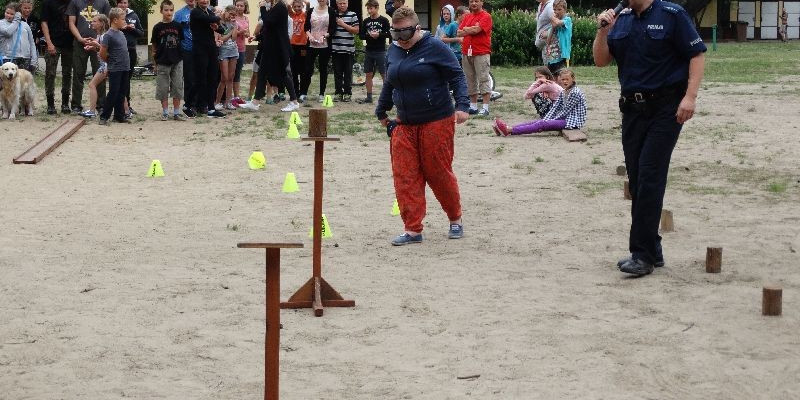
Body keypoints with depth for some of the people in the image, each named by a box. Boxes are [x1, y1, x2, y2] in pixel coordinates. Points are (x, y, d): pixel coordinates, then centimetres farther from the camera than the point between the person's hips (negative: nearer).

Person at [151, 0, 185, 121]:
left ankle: (176, 112, 10)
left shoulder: (178, 26, 3)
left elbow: (181, 42, 11)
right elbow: (154, 46, 4)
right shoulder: (158, 27, 0)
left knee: (178, 87, 3)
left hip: (177, 61, 1)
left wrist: (181, 56, 6)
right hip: (162, 62, -1)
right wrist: (155, 63, 2)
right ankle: (165, 112, 12)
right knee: (163, 88, 3)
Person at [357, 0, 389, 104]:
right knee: (369, 75, 8)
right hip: (369, 51, 5)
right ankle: (369, 97, 15)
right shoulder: (366, 21, 8)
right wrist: (369, 35, -12)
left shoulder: (383, 20, -4)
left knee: (384, 75, -5)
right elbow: (361, 35, 6)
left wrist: (378, 35, -20)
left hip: (380, 51, -4)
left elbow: (389, 34, -6)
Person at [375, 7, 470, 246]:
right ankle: (413, 230, 2)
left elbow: (457, 77, -9)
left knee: (439, 173, 2)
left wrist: (462, 105, -21)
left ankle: (455, 220, 24)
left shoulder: (434, 47, -8)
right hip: (404, 125, 6)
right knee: (405, 177, -2)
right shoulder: (393, 51, 10)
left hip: (436, 122, -6)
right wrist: (381, 112, 33)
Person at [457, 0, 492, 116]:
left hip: (481, 53, -7)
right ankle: (473, 106, 16)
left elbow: (476, 30, -16)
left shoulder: (486, 16, -3)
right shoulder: (467, 17, 17)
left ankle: (485, 107, -9)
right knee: (470, 80, 10)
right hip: (466, 53, 7)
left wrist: (466, 29, 1)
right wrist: (472, 29, -6)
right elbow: (459, 33, 8)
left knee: (483, 79, -8)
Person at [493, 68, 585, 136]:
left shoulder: (575, 92, -14)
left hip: (573, 122, -9)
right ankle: (509, 128, -13)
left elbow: (566, 110, -14)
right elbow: (555, 107, 8)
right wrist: (545, 119, -6)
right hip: (564, 118, 9)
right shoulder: (563, 93, 14)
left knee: (541, 124, -19)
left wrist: (550, 121, -11)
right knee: (540, 122, -5)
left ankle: (509, 131, -27)